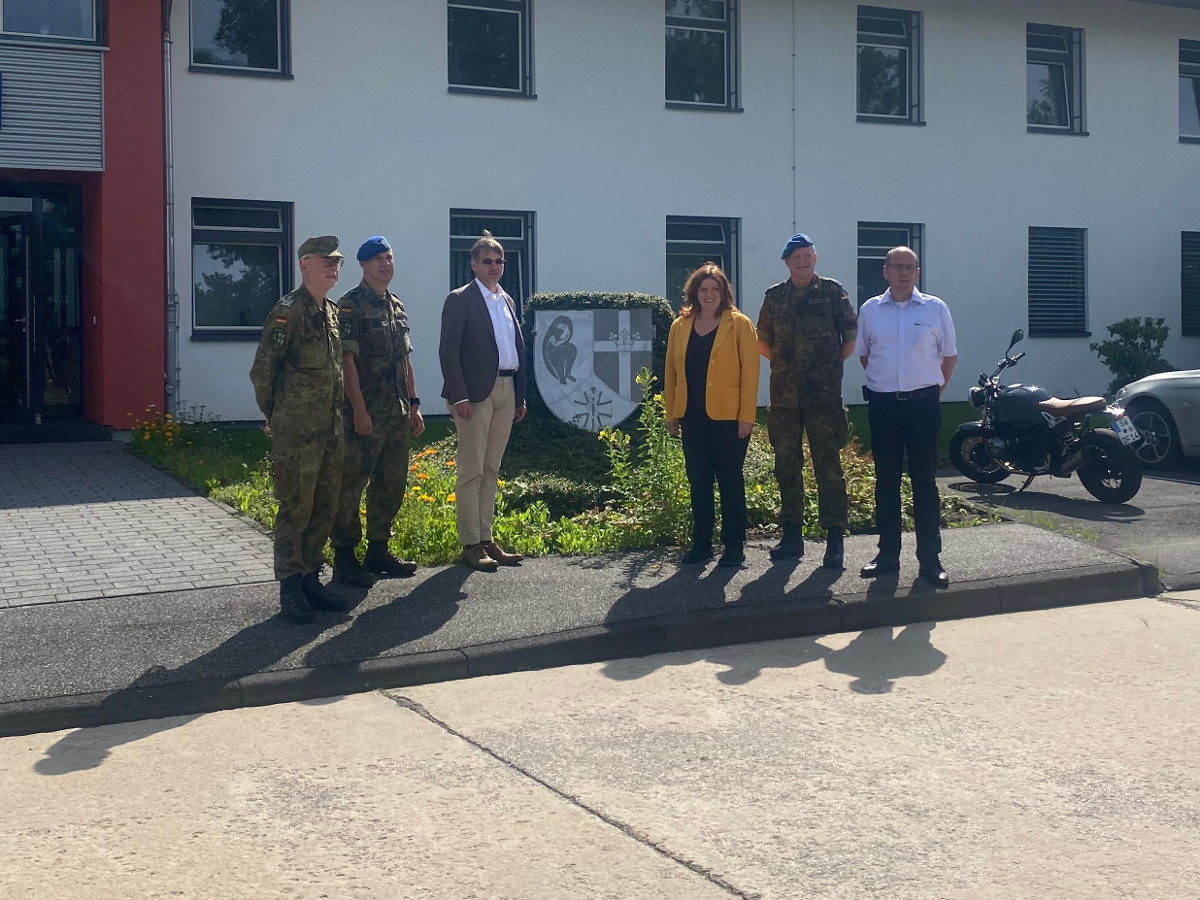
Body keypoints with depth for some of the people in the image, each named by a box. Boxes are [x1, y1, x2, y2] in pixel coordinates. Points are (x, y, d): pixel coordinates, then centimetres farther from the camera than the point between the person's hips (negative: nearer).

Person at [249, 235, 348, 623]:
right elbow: (262, 369, -11)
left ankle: (311, 579, 22)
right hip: (296, 432, -8)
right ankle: (290, 588, 5)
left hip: (330, 428, 8)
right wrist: (273, 415, -2)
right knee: (296, 507, -3)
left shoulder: (333, 312, 14)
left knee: (325, 506, 12)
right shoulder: (289, 311, -12)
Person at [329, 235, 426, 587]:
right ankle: (344, 558, 2)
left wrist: (414, 405, 15)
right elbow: (347, 360, -14)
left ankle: (378, 551, 23)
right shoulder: (350, 306, -8)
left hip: (398, 413, 8)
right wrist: (359, 409, -20)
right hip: (365, 415, -8)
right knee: (351, 486, -4)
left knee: (392, 485, 13)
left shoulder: (396, 306, 16)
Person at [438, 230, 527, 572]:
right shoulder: (461, 300, -4)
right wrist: (459, 397, -17)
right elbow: (448, 351, -10)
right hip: (476, 393, -7)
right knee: (471, 471, -3)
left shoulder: (507, 301, 17)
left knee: (491, 470, 11)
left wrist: (520, 396, 14)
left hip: (506, 392, 7)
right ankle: (470, 545, 1)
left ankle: (486, 540, 16)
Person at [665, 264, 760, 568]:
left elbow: (750, 371, -6)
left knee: (730, 480, 2)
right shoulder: (680, 326, 10)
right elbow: (671, 371, 12)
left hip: (728, 416, -4)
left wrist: (746, 416, -12)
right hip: (692, 417, 4)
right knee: (698, 481, 9)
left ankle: (734, 546, 9)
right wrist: (671, 413, 8)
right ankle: (701, 543, 18)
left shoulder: (739, 324, -2)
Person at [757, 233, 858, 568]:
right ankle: (791, 536, 17)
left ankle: (835, 539, 0)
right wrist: (782, 361, 10)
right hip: (784, 395, 4)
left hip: (823, 393, -4)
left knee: (828, 466, -5)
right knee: (786, 465, 8)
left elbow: (851, 336, 4)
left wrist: (834, 363, 1)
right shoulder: (775, 297, 10)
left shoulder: (832, 292, 2)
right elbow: (763, 341, 20)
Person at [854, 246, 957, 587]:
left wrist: (933, 390, 5)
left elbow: (949, 356, 8)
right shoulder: (870, 310, 6)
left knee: (924, 480, 0)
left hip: (923, 402, -1)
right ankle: (887, 553, 15)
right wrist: (885, 382, 12)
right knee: (886, 480, 6)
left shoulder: (935, 308, 2)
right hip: (882, 403, 2)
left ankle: (930, 558, 6)